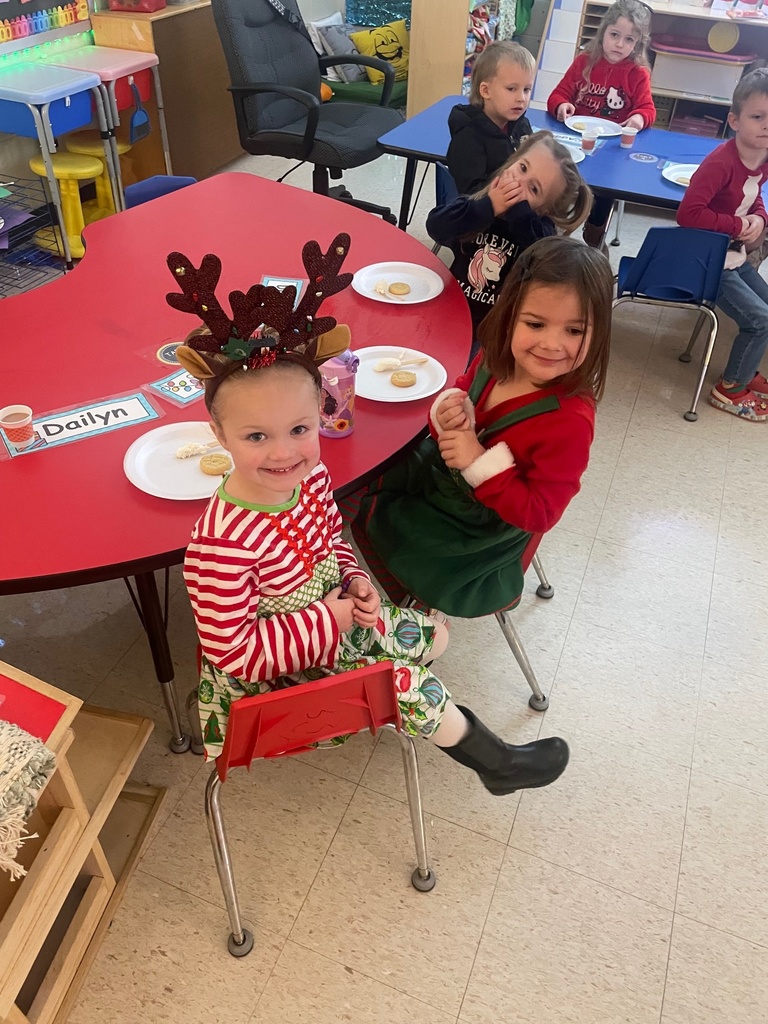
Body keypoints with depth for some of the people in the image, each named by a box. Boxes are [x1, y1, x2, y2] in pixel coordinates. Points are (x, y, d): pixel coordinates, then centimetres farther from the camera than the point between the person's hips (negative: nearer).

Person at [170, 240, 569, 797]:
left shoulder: (311, 475, -15)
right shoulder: (222, 545, -36)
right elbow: (232, 652, -28)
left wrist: (353, 579, -13)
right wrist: (328, 620, -25)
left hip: (331, 613, 7)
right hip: (270, 668, -7)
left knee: (433, 635, 12)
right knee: (404, 681, -7)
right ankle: (496, 762, 19)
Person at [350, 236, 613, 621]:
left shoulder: (569, 423, -34)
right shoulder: (495, 359, -16)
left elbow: (538, 513, -29)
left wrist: (480, 462, -37)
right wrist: (448, 412, -22)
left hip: (479, 530, -6)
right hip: (438, 472, 6)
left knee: (380, 527, 2)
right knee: (365, 486, 17)